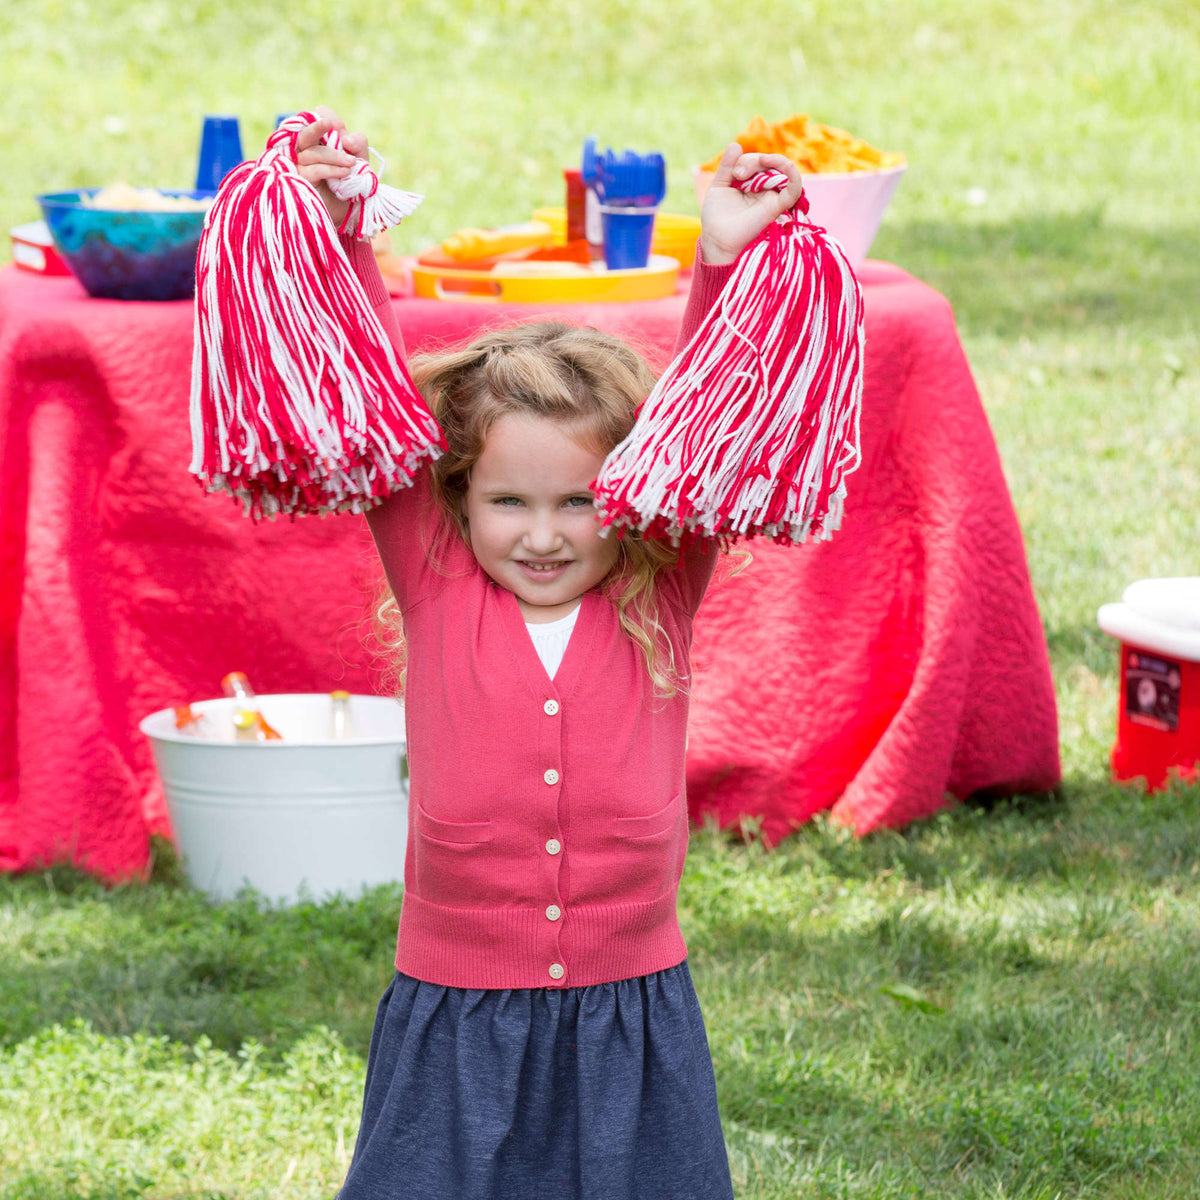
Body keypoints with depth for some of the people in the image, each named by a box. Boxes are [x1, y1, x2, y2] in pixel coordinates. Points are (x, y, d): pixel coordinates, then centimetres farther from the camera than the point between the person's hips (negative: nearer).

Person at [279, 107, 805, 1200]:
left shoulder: (661, 599, 0)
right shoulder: (435, 588, -1)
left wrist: (726, 261, -17)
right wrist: (341, 246, -13)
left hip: (633, 1025, 0)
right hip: (453, 1027, 0)